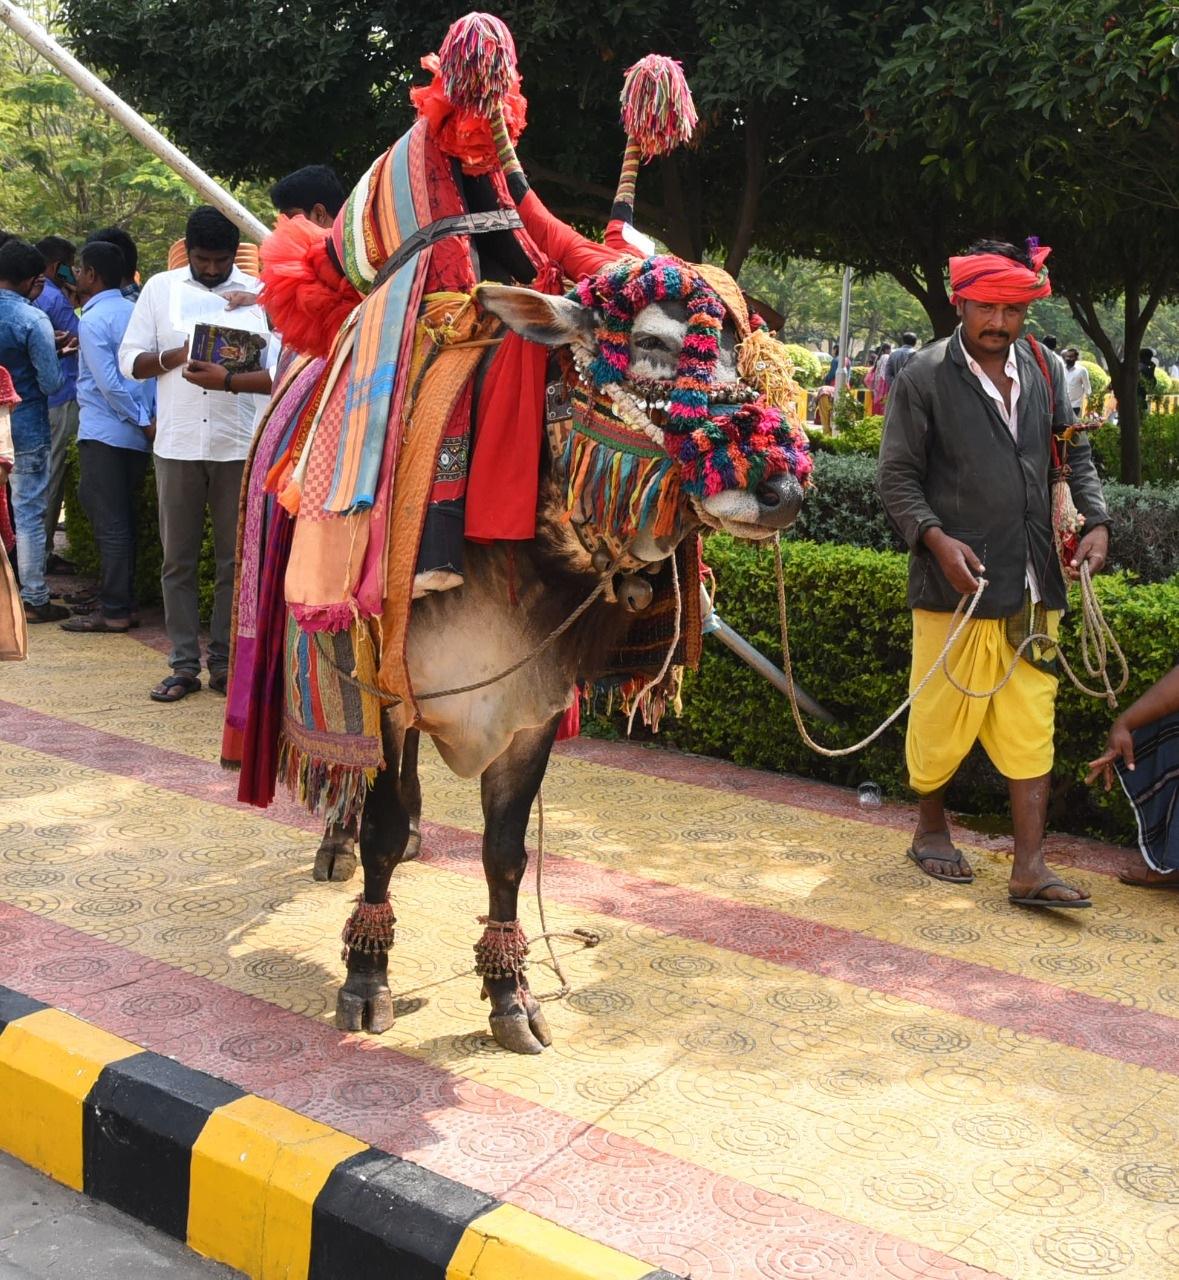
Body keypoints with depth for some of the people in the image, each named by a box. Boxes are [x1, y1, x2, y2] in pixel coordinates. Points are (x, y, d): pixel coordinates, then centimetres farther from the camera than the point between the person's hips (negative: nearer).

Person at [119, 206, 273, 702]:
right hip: (177, 444, 2)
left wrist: (228, 380, -23)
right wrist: (176, 356, -11)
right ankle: (184, 665, 12)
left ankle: (225, 661, 14)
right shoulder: (160, 288, 8)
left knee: (235, 558, 4)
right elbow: (129, 360, 7)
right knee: (178, 559, 4)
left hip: (239, 445, -1)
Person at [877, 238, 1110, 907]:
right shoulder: (925, 377, -3)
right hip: (959, 583, -4)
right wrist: (936, 537, -18)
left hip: (1034, 588, 4)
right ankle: (932, 828, 30)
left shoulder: (1046, 372, 10)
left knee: (1032, 726, 2)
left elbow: (1075, 456, 18)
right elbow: (897, 476, -4)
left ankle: (1030, 867, 6)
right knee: (943, 719, 6)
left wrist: (1097, 521, 3)